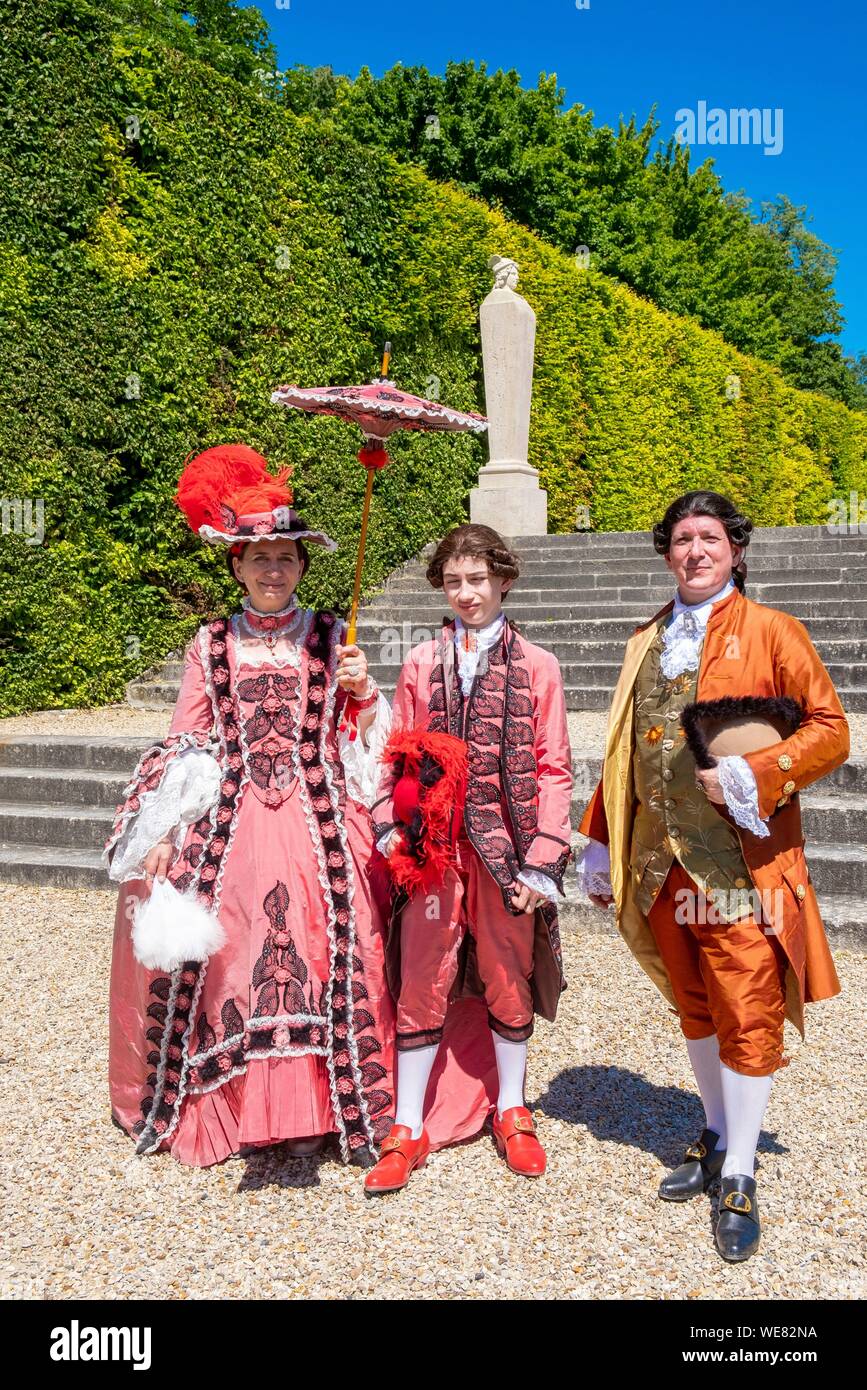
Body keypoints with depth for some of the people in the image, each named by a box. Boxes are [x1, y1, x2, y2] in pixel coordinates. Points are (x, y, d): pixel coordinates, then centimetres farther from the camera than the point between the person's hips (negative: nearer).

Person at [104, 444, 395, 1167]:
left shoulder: (330, 638, 7)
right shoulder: (211, 645, 8)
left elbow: (364, 742, 9)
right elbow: (183, 745, 7)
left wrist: (362, 691, -10)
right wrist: (163, 832, -1)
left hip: (319, 824, 0)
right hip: (229, 826, 1)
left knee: (318, 958, -1)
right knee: (228, 961, 1)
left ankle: (311, 1108, 16)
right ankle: (233, 1109, 21)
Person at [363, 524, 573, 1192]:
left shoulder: (536, 666, 2)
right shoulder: (421, 664, 7)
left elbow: (553, 770, 0)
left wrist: (544, 860, -7)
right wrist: (390, 828, -5)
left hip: (506, 847, 0)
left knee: (508, 980, 12)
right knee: (423, 984, 4)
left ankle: (511, 1112, 33)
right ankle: (409, 1128, 20)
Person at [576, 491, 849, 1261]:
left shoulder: (771, 632, -3)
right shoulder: (649, 641, 11)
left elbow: (830, 730, -6)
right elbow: (623, 749, 13)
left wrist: (750, 775, -20)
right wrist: (601, 845, 12)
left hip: (740, 859, -5)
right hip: (662, 861, 5)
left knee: (747, 1016, 3)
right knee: (695, 1007, 17)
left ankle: (738, 1178, 18)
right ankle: (717, 1136, 36)